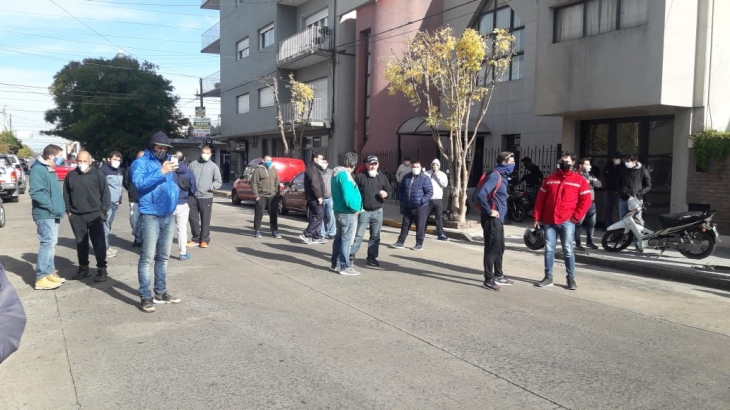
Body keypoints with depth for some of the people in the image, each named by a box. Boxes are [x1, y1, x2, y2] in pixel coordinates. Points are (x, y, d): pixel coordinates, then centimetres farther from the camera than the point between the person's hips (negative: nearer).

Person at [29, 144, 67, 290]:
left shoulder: (50, 170, 17)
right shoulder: (38, 169, -14)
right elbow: (36, 192, -22)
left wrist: (59, 208, 12)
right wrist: (52, 207, -22)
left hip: (53, 214, 10)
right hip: (45, 214, -10)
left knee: (51, 243, 14)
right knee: (48, 243, -11)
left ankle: (49, 273, 22)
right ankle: (41, 278, -7)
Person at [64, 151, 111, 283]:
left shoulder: (98, 174, -2)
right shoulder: (70, 175, 8)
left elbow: (105, 193, -1)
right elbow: (66, 195, 15)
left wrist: (103, 211, -6)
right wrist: (68, 210, 7)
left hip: (95, 215, -3)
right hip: (76, 216, 4)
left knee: (99, 242, -4)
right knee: (80, 243, 11)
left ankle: (102, 269, 2)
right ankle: (83, 267, 23)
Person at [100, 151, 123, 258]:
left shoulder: (119, 172, 16)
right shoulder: (103, 170, -11)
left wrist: (120, 199, 21)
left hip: (115, 203, 8)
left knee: (108, 226, 16)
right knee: (105, 226, -4)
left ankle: (107, 246, 23)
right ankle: (105, 248, 1)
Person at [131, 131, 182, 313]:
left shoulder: (168, 163, 17)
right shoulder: (141, 163, -5)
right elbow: (138, 182, -23)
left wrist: (175, 191, 7)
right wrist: (161, 172, -28)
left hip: (169, 216, 7)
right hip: (150, 216, -7)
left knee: (163, 257, 13)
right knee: (147, 257, -7)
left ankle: (160, 292, 23)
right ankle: (145, 297, -2)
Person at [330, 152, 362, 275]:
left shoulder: (336, 173, 12)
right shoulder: (345, 175, -20)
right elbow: (347, 196, -26)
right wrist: (355, 208, -12)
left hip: (338, 210, 10)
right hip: (348, 212, -10)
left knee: (339, 238, 16)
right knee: (346, 240, -3)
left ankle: (335, 264, 25)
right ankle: (345, 267, 2)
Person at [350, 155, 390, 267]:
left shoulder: (382, 177, 9)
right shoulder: (360, 177, -2)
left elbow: (388, 190, 17)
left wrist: (386, 194, -7)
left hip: (377, 211, 4)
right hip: (363, 211, -4)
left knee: (375, 236, 9)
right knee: (358, 235, -3)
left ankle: (371, 257, 18)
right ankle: (351, 255, 5)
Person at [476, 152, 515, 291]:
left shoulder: (502, 176, 13)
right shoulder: (495, 176, -17)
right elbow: (480, 194, -28)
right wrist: (489, 211, -21)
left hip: (498, 219, 10)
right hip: (492, 219, -10)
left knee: (500, 248, 18)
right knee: (491, 249, -4)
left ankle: (498, 276, 31)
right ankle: (488, 280, 3)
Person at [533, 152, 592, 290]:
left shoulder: (580, 180, 2)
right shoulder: (550, 179, 11)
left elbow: (586, 201, 0)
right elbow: (540, 199, 11)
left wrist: (576, 217, -7)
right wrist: (536, 217, 6)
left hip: (567, 222, -3)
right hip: (549, 221, 3)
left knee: (568, 250, -3)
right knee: (549, 250, 5)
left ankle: (571, 278, 7)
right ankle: (548, 277, 13)